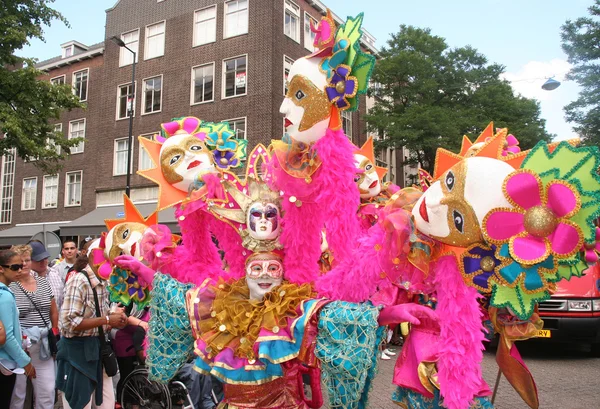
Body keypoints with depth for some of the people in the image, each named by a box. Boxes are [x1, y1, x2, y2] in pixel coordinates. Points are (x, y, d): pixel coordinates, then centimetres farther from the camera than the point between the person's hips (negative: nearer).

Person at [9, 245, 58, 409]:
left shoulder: (43, 282, 8)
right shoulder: (8, 286, -6)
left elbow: (53, 311, 15)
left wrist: (55, 334, 12)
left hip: (43, 345, 4)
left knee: (47, 390, 8)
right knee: (17, 390, 8)